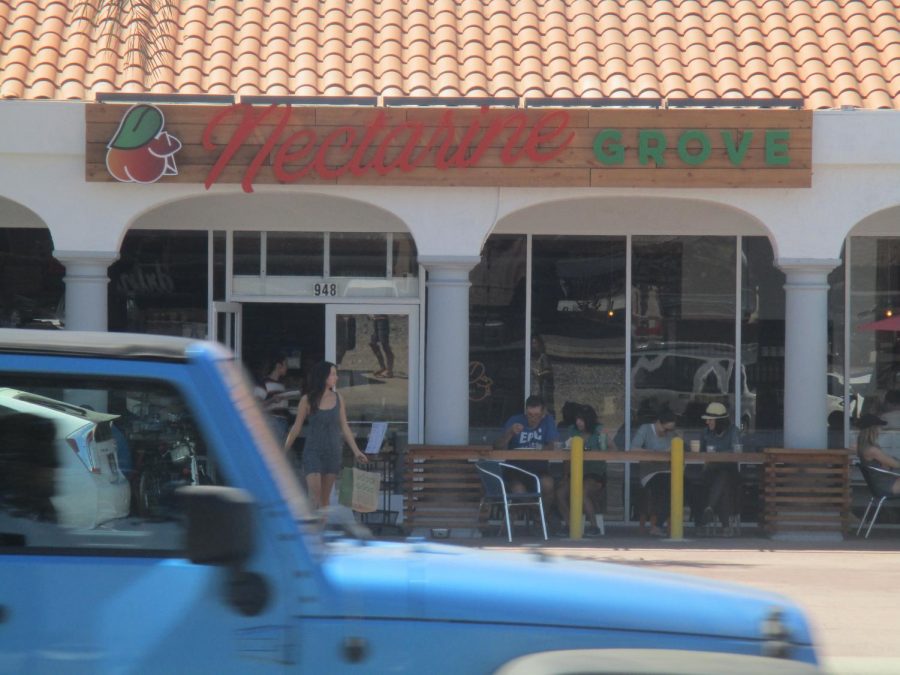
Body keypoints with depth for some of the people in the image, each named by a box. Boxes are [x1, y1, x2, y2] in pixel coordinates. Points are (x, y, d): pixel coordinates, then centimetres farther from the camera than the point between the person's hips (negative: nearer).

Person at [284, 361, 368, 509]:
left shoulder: (337, 398, 4)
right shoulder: (307, 400, -5)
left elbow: (344, 427, 8)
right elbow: (296, 428, 1)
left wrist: (356, 451, 4)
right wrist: (284, 452, 3)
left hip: (333, 452, 3)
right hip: (313, 451, -3)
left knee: (325, 499, 6)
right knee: (315, 495, -13)